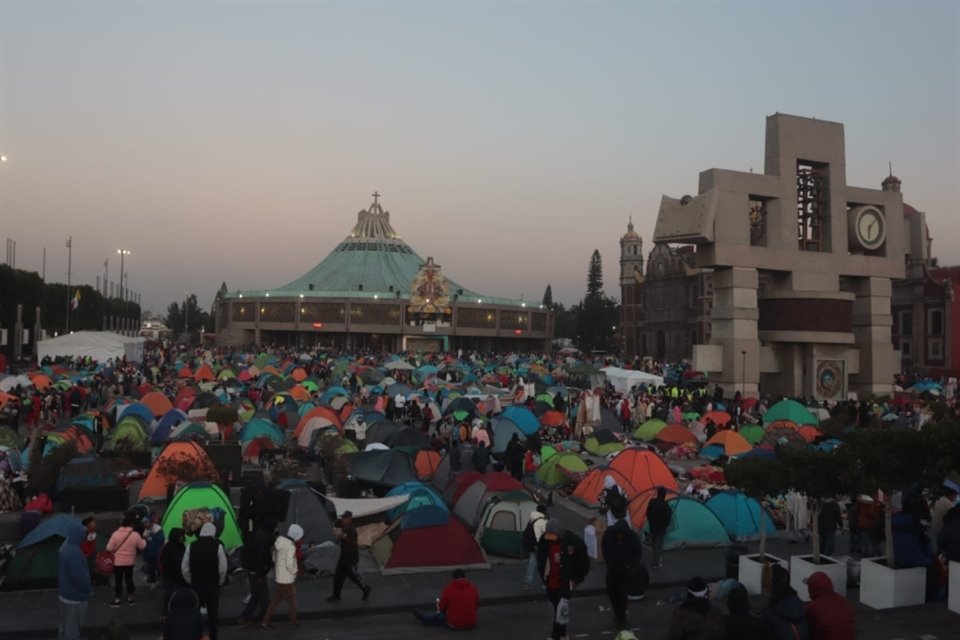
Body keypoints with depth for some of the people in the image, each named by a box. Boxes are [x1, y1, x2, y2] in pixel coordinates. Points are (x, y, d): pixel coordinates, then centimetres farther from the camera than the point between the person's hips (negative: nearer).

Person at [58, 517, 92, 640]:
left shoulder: (65, 547, 1)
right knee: (73, 627, 5)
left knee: (66, 625, 22)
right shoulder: (74, 552, -30)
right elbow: (79, 576, -28)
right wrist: (89, 589, -11)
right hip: (75, 595, -9)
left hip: (65, 592, 9)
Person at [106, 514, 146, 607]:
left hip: (117, 562, -1)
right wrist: (144, 540, 20)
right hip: (129, 562, 1)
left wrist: (115, 551, 11)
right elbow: (142, 546, 0)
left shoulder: (115, 534, -13)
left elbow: (109, 548, -10)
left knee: (118, 580, 8)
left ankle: (117, 600, 12)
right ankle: (130, 598, 22)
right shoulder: (135, 535, -11)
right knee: (129, 579, 14)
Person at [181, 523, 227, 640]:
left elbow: (184, 568, -1)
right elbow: (223, 569, -11)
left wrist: (191, 581, 13)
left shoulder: (191, 546, -4)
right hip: (213, 585, -2)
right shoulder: (217, 546, -12)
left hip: (196, 585, 2)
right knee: (212, 614, 10)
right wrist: (219, 582, 6)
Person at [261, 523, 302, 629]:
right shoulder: (291, 546, -24)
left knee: (275, 601, 19)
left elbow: (274, 558, 10)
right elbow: (290, 565, -26)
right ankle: (293, 622, 26)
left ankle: (265, 621, 19)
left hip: (278, 578, 7)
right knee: (292, 602, 13)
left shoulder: (279, 542, 0)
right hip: (287, 580, -7)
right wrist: (294, 572, -8)